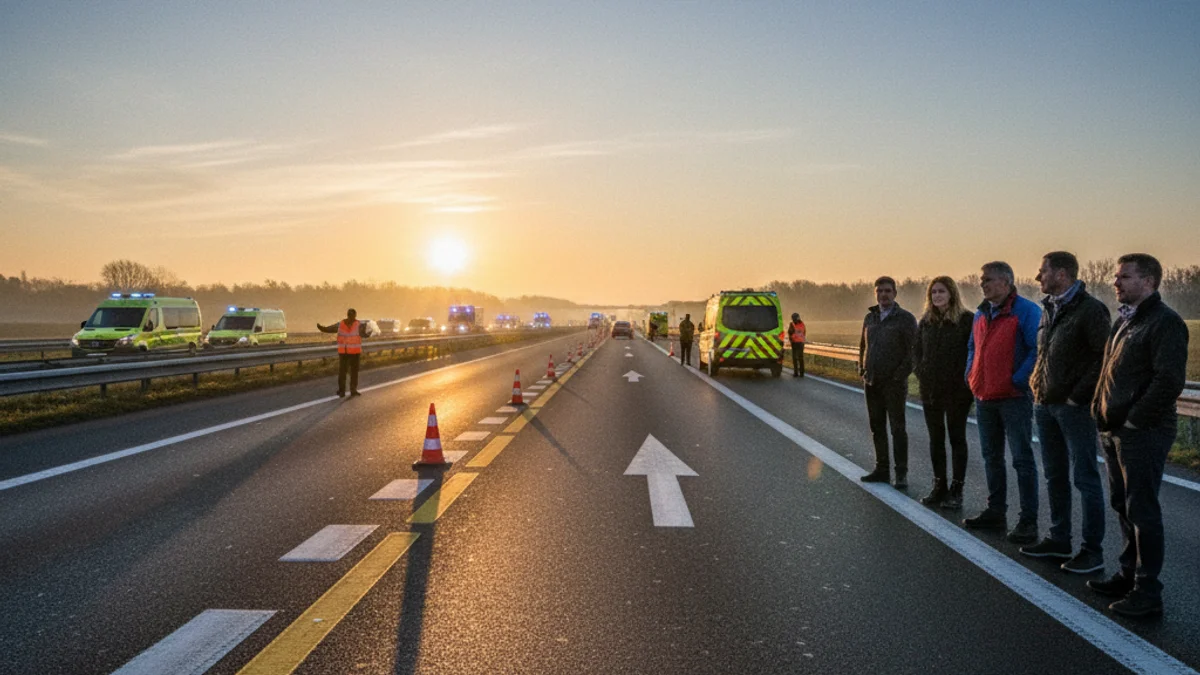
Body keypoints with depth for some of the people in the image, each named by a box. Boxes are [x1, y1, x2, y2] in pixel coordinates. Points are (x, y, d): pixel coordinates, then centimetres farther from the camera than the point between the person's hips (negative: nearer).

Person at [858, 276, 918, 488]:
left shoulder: (905, 318, -5)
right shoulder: (869, 317, 12)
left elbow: (913, 350, -10)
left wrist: (901, 374, -15)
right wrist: (862, 370, 8)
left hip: (894, 383, -6)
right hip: (872, 382, 6)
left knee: (897, 427, -1)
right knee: (877, 427, 11)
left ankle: (901, 473, 3)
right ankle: (881, 469, 20)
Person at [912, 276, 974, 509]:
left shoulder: (966, 319, -8)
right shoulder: (926, 321, 8)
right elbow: (916, 349, 15)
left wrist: (965, 380, -13)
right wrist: (920, 372, 2)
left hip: (957, 391, -5)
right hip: (930, 389, 5)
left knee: (957, 438, 4)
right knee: (935, 439, 11)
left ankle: (956, 490, 11)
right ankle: (939, 487, 20)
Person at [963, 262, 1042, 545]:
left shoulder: (1026, 310, -11)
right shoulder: (981, 314, 13)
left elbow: (1038, 349, -17)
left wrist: (1018, 380, -19)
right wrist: (971, 375, 10)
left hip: (1013, 397, -8)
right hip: (984, 398, 8)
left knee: (1022, 458, -3)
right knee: (991, 457, 15)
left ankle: (1028, 521, 2)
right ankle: (995, 512, 26)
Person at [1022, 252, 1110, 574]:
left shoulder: (1090, 309, -13)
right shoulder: (1048, 308, 12)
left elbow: (1106, 357, -18)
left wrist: (1079, 394, -18)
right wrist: (1037, 384, 9)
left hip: (1075, 407, -8)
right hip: (1045, 404, 8)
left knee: (1085, 478, -1)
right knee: (1054, 476, 15)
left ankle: (1093, 551, 7)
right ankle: (1059, 540, 26)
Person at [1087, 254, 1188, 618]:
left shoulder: (1165, 322, -14)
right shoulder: (1123, 321, 15)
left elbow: (1169, 381, -21)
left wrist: (1133, 419, -18)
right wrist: (1100, 408, 11)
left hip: (1143, 434, -9)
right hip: (1115, 432, 9)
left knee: (1142, 512, -3)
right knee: (1123, 506, 16)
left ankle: (1148, 592, 6)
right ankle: (1129, 574, 29)